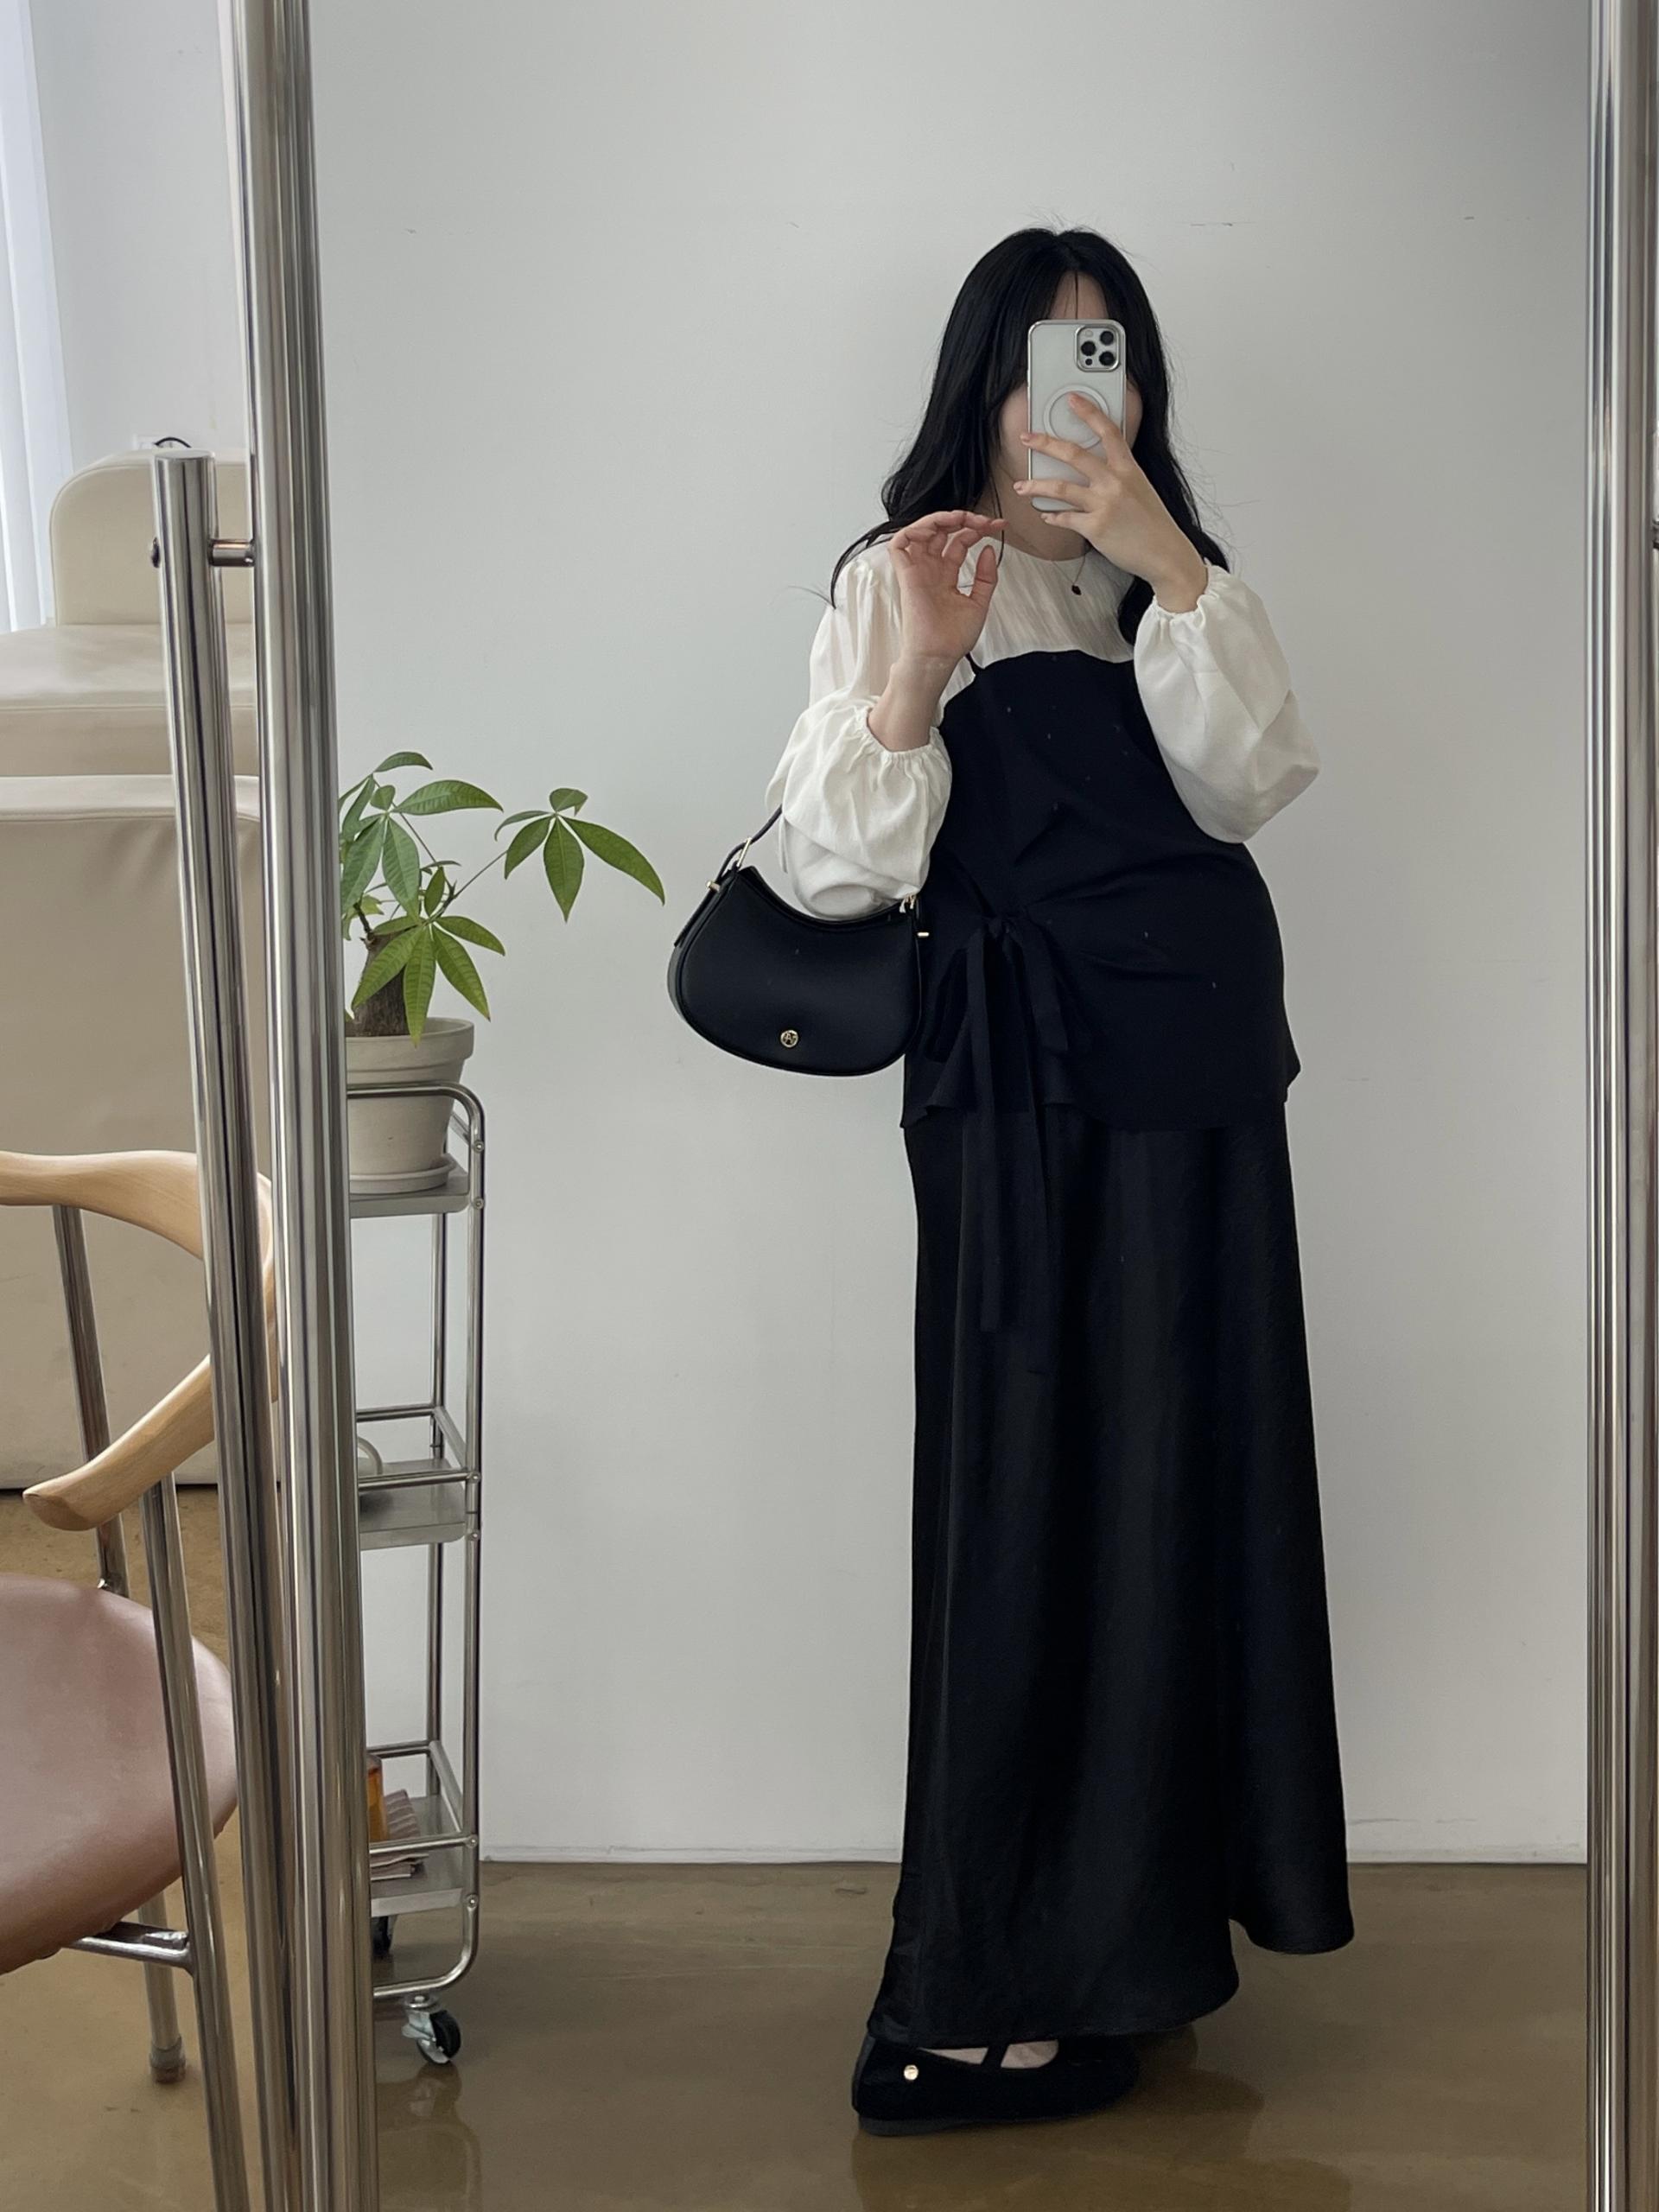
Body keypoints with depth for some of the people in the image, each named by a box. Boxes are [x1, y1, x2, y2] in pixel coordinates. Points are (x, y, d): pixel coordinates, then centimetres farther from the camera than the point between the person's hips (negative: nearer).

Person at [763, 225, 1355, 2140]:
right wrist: (913, 677, -23)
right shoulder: (902, 580, -1)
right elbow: (833, 869, -10)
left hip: (1198, 1063, 6)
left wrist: (1175, 569, -12)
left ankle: (1138, 1898, 25)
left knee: (1189, 1470, 9)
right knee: (1033, 1488, -5)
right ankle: (983, 1997, 5)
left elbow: (1249, 785, -2)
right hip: (1025, 1076, -6)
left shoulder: (1168, 575, 16)